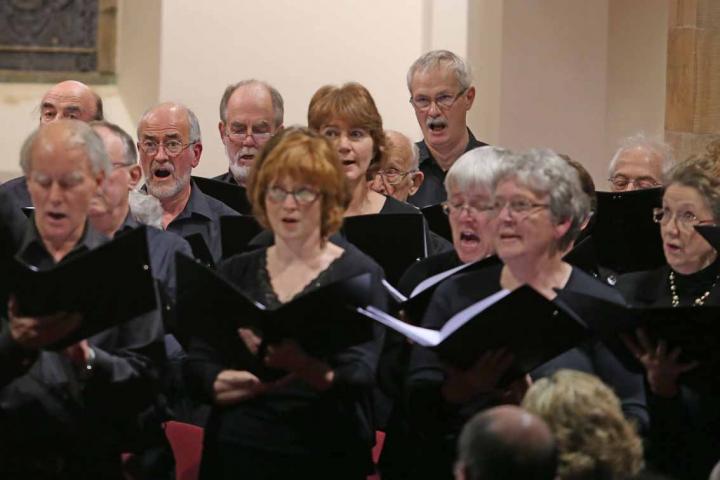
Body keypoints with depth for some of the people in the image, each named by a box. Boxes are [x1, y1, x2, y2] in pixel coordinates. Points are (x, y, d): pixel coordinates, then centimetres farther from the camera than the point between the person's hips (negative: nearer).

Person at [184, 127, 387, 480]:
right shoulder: (234, 272, 12)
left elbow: (360, 372, -10)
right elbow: (197, 362, 6)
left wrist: (317, 374, -31)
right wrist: (220, 383, -16)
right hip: (237, 450, 3)